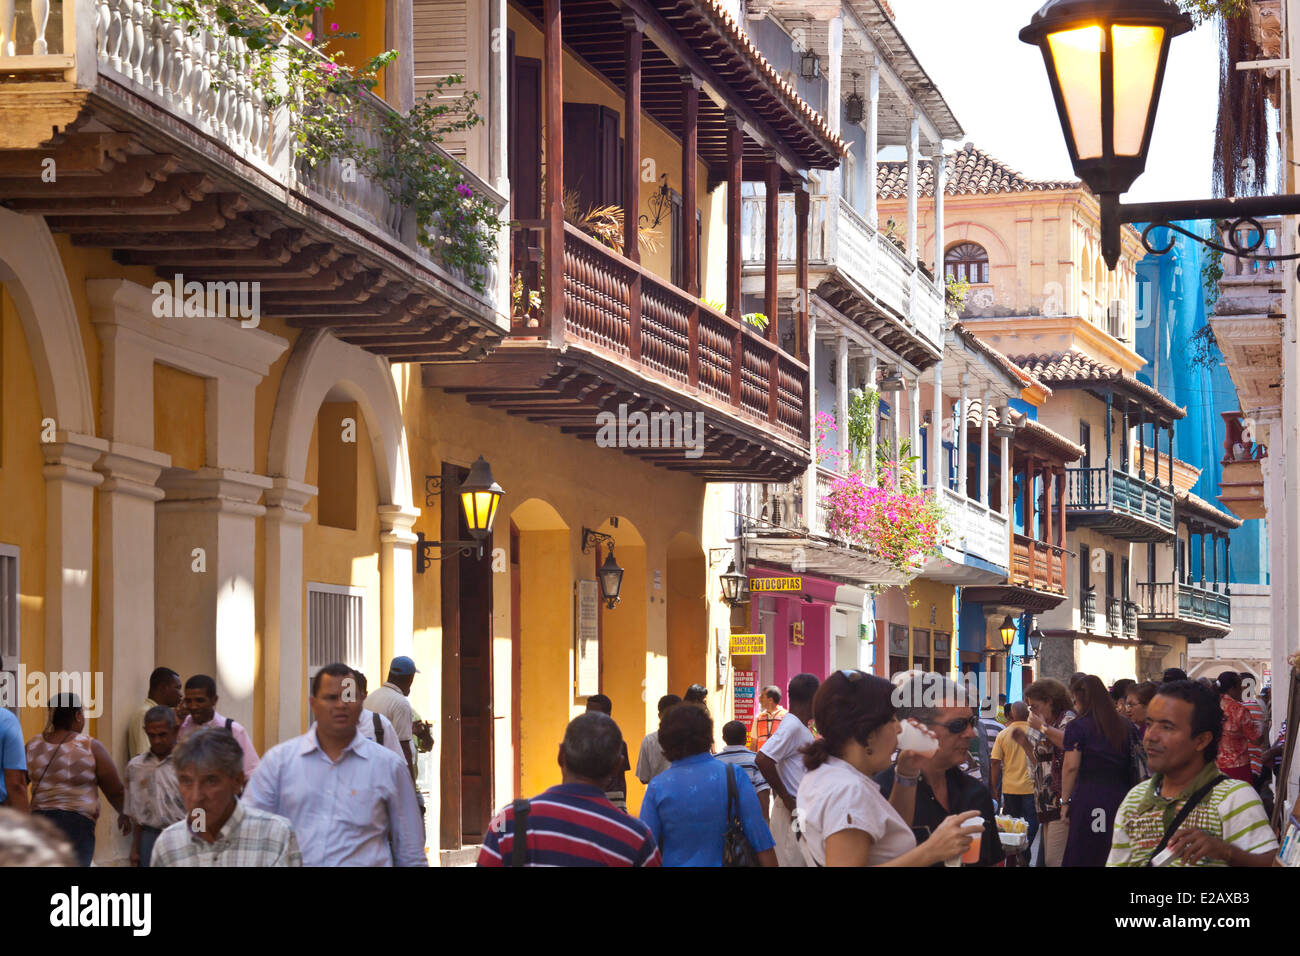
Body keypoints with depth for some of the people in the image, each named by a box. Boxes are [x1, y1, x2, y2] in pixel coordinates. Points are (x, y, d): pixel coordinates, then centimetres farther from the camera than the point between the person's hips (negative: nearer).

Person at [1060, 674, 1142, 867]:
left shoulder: (1077, 726, -2)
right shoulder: (1127, 727, 12)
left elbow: (1071, 766, -8)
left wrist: (1065, 801, -4)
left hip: (1088, 798, -4)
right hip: (1121, 797, 4)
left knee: (1083, 858, -1)